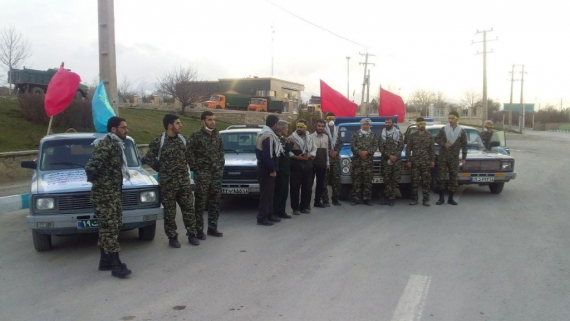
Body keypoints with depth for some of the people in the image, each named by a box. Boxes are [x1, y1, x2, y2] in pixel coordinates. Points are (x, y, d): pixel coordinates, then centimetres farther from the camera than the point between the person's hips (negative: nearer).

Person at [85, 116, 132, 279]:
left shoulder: (117, 144, 13)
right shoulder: (106, 144, -18)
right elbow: (91, 167, -24)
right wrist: (94, 179, -9)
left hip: (114, 192, 10)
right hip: (104, 194, -10)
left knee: (111, 227, 14)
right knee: (109, 228, -7)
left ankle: (105, 261, 23)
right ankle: (116, 265, -4)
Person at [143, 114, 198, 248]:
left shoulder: (182, 140, 6)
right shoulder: (158, 142, -10)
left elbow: (188, 157, 17)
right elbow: (148, 158, -3)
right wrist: (161, 169, 0)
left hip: (184, 181, 4)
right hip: (167, 183, -4)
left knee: (189, 208, 7)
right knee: (170, 212, 5)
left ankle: (192, 234, 18)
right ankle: (172, 237, 17)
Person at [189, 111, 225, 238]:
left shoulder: (217, 134, 10)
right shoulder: (196, 135, -8)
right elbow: (190, 154, -8)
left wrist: (221, 166, 8)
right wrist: (196, 169, -10)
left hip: (217, 173, 5)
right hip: (202, 174, -5)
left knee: (215, 202, 10)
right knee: (201, 203, 0)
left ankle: (212, 228, 20)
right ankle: (199, 230, 7)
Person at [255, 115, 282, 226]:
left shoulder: (263, 134, 15)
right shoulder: (268, 136, -19)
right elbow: (267, 155, -25)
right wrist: (272, 170, -20)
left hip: (263, 167, 10)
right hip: (267, 170, -10)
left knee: (269, 193, 16)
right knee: (266, 193, -5)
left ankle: (269, 214, 24)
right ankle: (262, 218, -1)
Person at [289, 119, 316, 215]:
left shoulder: (309, 138, 14)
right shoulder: (292, 138, -2)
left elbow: (314, 150, 16)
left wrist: (310, 155, -5)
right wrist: (296, 157, -19)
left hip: (308, 165, 5)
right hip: (296, 165, -4)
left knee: (307, 187, 7)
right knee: (295, 187, -3)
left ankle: (304, 206, 19)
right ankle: (295, 208, 5)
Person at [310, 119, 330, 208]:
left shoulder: (326, 137, 10)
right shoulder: (311, 136, -8)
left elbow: (327, 150, 13)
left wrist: (327, 163, 11)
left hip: (322, 164, 5)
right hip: (312, 163, -5)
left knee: (320, 183, 10)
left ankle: (317, 201, 20)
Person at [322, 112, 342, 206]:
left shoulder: (337, 130, 15)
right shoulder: (323, 130, -1)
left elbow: (340, 142, 11)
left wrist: (336, 151, -4)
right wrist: (329, 152, -10)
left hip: (336, 157, 4)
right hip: (326, 157, -4)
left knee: (336, 178, 3)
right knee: (325, 179, -5)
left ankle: (335, 198, 11)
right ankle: (325, 199, -1)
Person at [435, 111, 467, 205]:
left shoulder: (461, 131, 1)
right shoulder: (443, 129, 0)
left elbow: (464, 145, 5)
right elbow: (436, 139, 6)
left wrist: (463, 158, 1)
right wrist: (444, 144, -12)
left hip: (454, 158, 1)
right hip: (443, 157, 0)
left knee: (453, 178, 3)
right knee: (441, 177, -2)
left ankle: (450, 198, 12)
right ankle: (441, 198, 8)